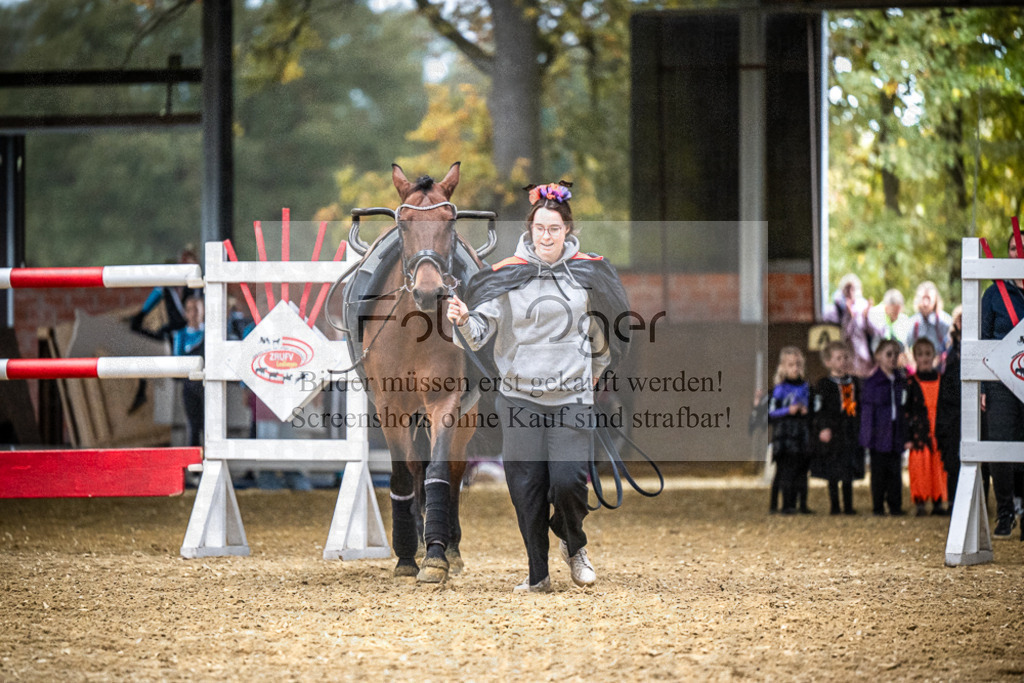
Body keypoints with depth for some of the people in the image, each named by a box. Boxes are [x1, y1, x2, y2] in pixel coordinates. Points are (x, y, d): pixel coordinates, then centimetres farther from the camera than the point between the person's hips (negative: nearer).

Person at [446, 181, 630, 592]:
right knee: (527, 488, 1)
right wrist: (463, 321, -25)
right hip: (520, 397, 0)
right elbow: (480, 332, -5)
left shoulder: (588, 273, 3)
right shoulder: (507, 276, -2)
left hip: (572, 396, 0)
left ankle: (573, 545, 19)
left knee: (568, 481, -13)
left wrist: (596, 371, 19)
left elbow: (602, 329, 18)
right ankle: (538, 575, 15)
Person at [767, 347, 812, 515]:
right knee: (787, 471, -7)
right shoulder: (780, 389, -3)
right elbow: (771, 413, -6)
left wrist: (806, 411, 1)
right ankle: (787, 505, -5)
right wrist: (788, 411, -18)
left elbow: (810, 406, 22)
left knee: (802, 470, 6)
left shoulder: (805, 387, 12)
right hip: (785, 436, -5)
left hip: (803, 433, 5)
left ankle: (802, 504, 11)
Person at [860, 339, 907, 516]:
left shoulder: (900, 381, 9)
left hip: (896, 433, 3)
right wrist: (869, 435, -8)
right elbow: (867, 410, -3)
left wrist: (906, 434, 7)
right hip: (879, 434, -3)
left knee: (895, 471, 4)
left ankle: (895, 505, 11)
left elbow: (905, 408, 12)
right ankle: (878, 507, 8)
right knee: (879, 472, 1)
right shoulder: (871, 382, -3)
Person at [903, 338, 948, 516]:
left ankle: (938, 503, 9)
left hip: (939, 432, 3)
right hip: (919, 433, -3)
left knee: (939, 467, 2)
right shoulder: (911, 383, 2)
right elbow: (906, 411, 0)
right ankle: (920, 503, -3)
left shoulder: (942, 381, 11)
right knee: (920, 467, -7)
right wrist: (908, 437, -7)